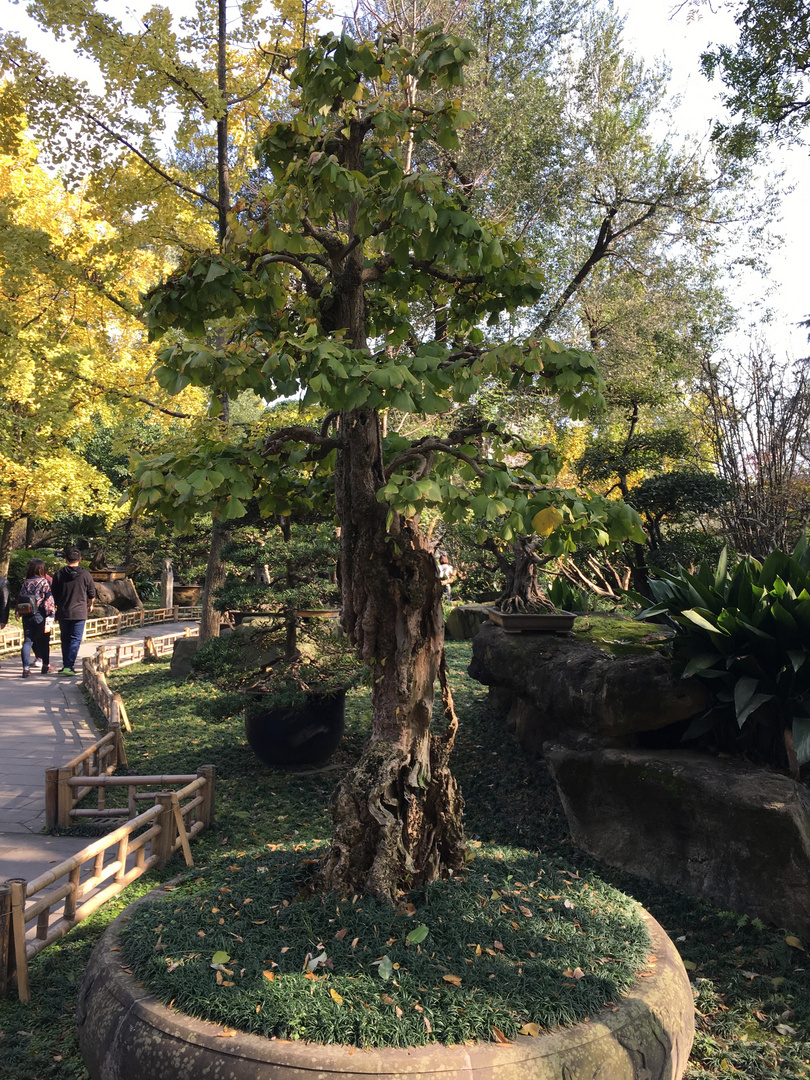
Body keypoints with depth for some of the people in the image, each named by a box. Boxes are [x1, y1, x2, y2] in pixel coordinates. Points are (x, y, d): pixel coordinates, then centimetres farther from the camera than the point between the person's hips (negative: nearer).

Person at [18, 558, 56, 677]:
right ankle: (46, 666, 23)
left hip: (27, 617, 4)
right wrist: (49, 619, -11)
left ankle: (26, 669, -2)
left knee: (27, 641, 6)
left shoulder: (25, 583, 5)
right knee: (44, 641, 10)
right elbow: (49, 601, -12)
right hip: (40, 616, -4)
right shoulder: (44, 582, -8)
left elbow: (20, 600, 9)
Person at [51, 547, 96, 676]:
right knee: (75, 640, -1)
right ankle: (69, 666, -10)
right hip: (79, 612, -3)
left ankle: (66, 665, 18)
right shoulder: (85, 575, -4)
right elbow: (92, 594, 6)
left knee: (65, 640, 14)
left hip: (63, 613, 3)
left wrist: (56, 607, 23)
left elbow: (53, 594, 6)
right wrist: (90, 605, 25)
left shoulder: (59, 574, 1)